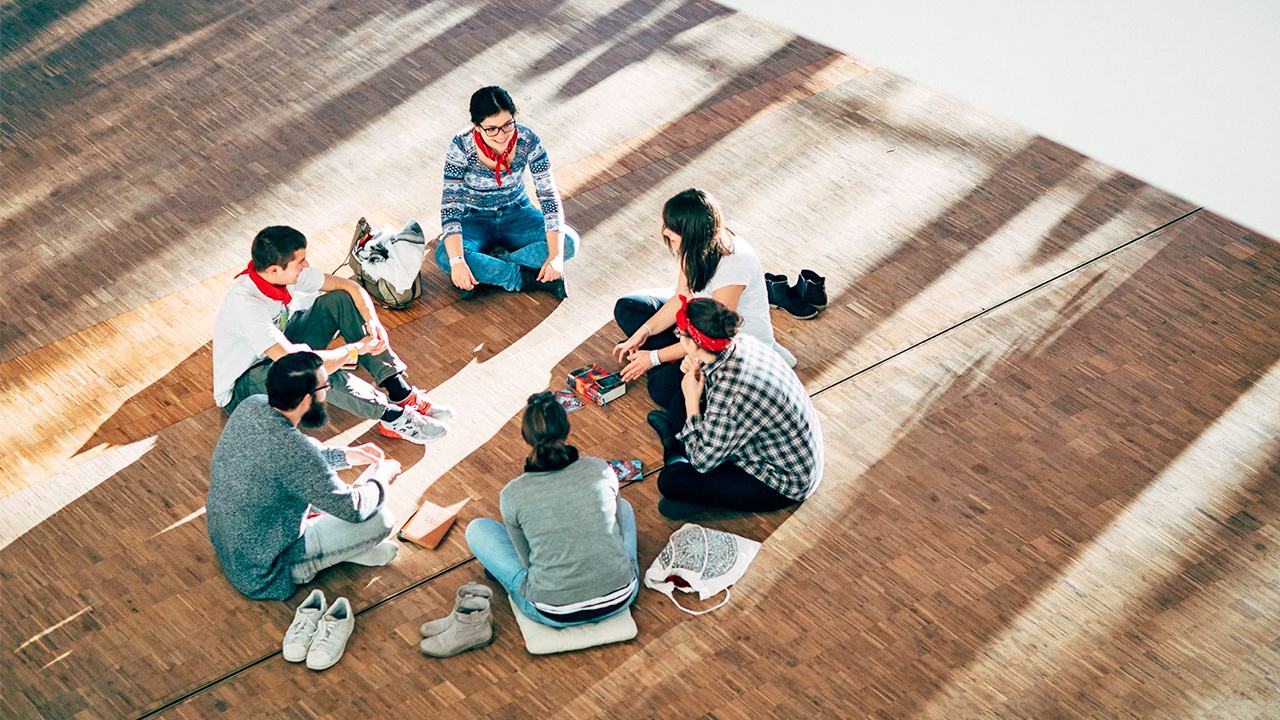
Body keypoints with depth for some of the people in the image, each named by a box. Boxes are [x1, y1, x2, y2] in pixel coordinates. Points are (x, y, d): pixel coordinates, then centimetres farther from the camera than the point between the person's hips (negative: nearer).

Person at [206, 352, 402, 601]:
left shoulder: (252, 405, -11)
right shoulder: (293, 452, -34)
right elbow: (354, 510, -20)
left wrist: (345, 455, 10)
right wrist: (383, 476, -1)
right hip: (259, 572, -8)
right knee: (380, 520, -10)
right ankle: (300, 567, 8)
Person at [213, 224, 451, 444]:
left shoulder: (288, 271, -13)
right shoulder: (246, 304, -36)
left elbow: (348, 285, -3)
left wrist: (373, 321, -22)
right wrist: (355, 349, -31)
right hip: (242, 390, -8)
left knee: (340, 300, -9)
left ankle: (401, 393, -14)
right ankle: (393, 417, -23)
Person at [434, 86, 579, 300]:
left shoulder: (528, 142, -21)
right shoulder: (461, 146, -25)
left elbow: (549, 196, -20)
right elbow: (450, 205, -27)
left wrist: (555, 255, -33)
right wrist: (457, 261, -41)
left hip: (517, 214, 2)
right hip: (475, 220, -2)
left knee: (568, 240, -25)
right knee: (445, 256, -34)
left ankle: (484, 271, -22)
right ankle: (528, 278, -24)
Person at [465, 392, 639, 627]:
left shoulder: (512, 495, -11)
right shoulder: (600, 469, -7)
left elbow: (528, 560, 4)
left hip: (555, 614, -2)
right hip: (620, 598, 3)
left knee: (477, 529, 15)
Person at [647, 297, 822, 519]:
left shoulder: (728, 394, -37)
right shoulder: (742, 341, -13)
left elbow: (702, 462, -21)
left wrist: (691, 399, -17)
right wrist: (696, 372, -8)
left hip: (786, 486, -8)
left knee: (670, 482, -12)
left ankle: (676, 457, 17)